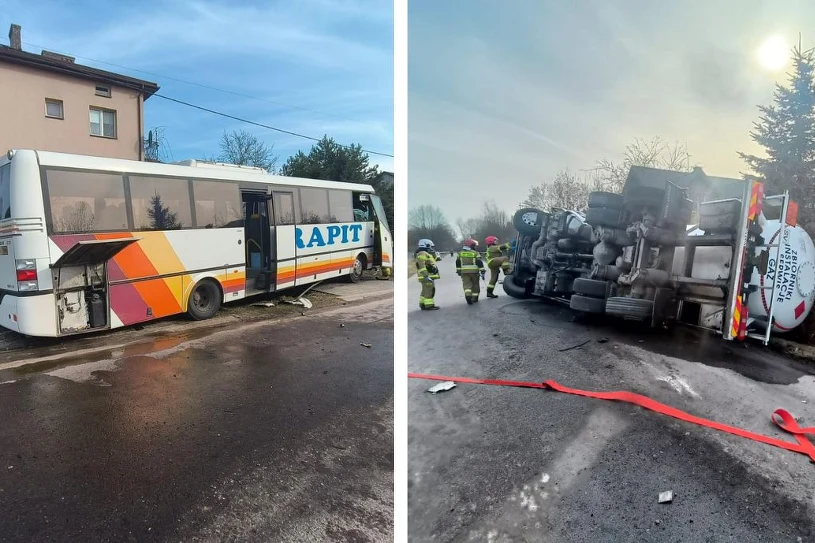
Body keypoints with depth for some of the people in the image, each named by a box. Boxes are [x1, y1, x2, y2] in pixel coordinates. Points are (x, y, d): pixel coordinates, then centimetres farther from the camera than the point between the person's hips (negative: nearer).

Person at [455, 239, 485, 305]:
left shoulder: (460, 253, 8)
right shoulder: (475, 253, -3)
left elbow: (458, 263, 11)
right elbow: (480, 263, -7)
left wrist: (458, 271, 20)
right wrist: (482, 272, -3)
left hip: (464, 272, 2)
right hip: (474, 271, -2)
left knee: (466, 285, -2)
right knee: (475, 285, 13)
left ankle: (468, 296, -24)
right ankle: (475, 298, 20)